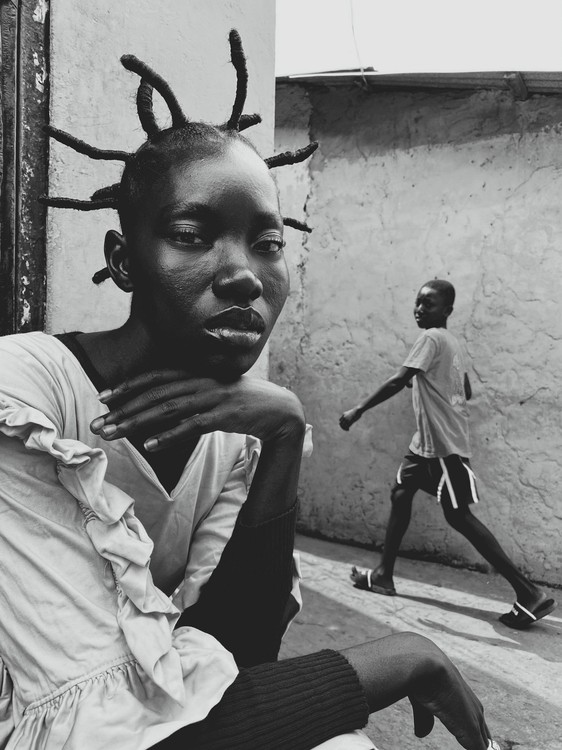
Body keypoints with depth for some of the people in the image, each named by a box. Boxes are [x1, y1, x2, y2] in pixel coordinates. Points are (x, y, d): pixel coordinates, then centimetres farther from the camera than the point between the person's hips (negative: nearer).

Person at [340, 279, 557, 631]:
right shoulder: (452, 343, 14)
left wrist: (358, 410, -20)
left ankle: (530, 593, -2)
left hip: (444, 444, -10)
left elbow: (398, 381, -23)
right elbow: (467, 392, 20)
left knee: (459, 516, -7)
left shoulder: (432, 338, -14)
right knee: (401, 494, 12)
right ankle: (384, 575, 21)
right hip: (427, 440, 10)